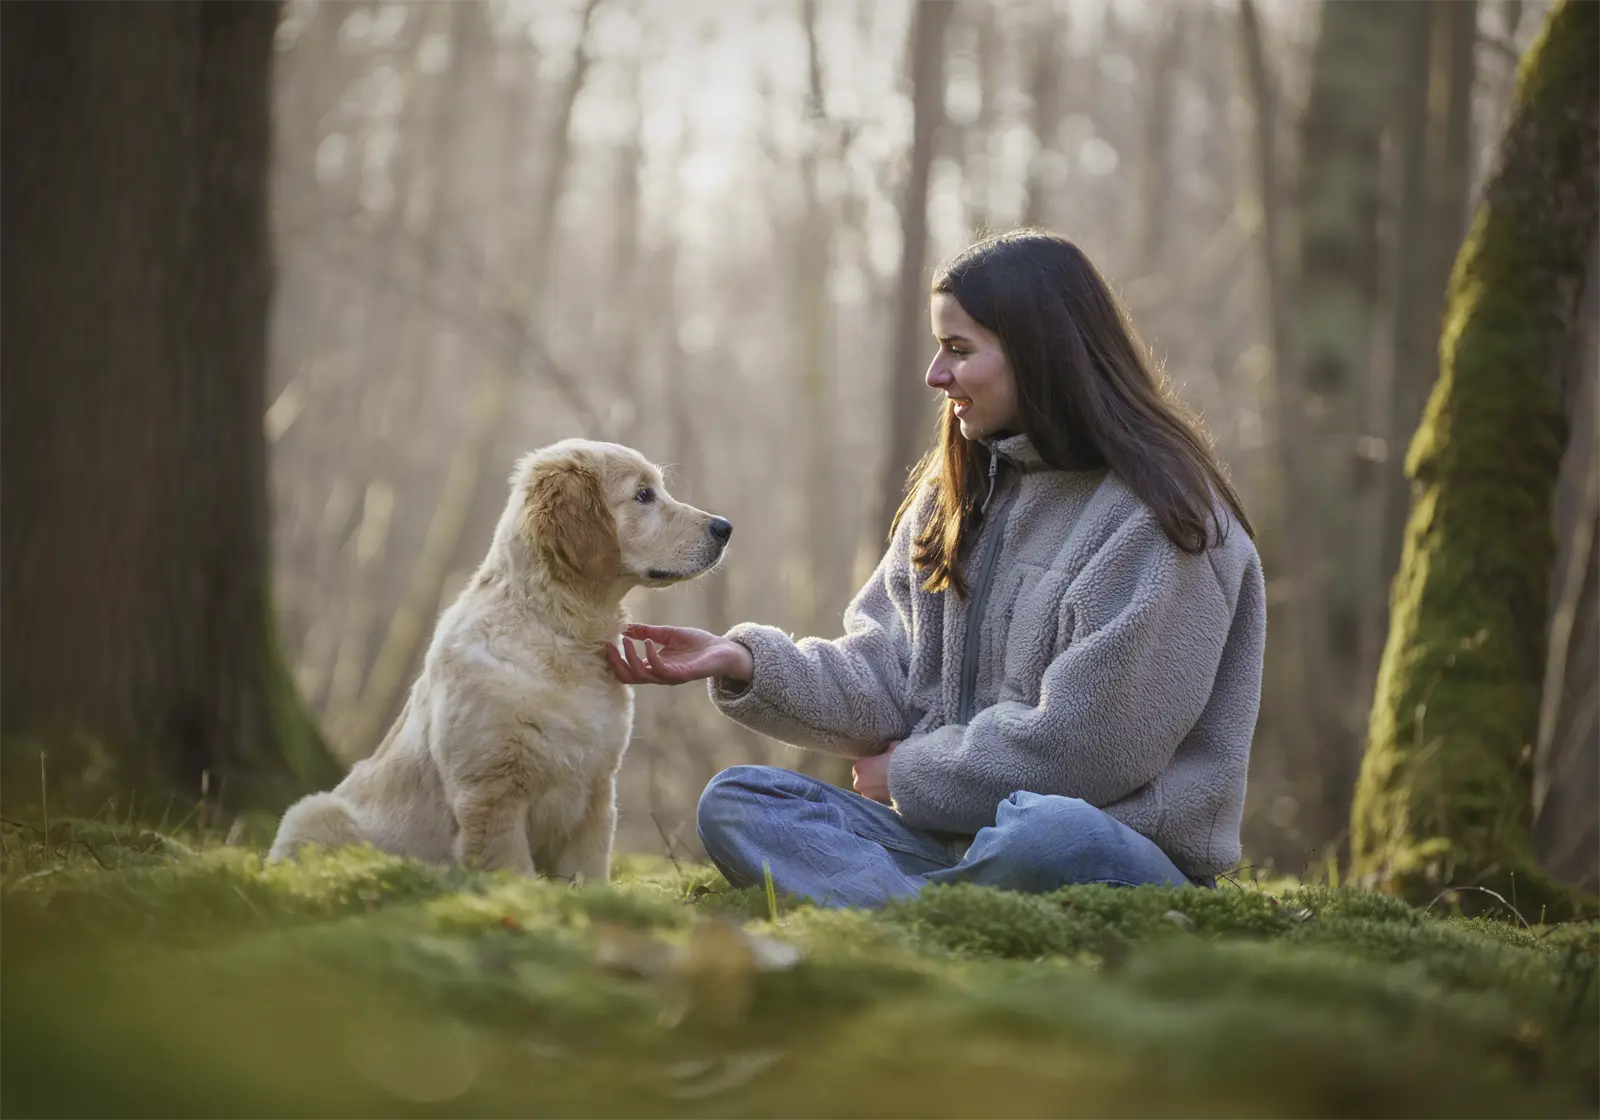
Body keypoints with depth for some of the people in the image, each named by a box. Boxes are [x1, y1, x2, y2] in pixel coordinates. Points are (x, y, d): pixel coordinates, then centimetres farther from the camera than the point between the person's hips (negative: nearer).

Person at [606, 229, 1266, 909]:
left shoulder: (1159, 519, -10)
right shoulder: (954, 496, 15)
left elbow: (1078, 745, -15)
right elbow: (888, 676, 8)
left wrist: (910, 773, -4)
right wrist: (746, 661, -7)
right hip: (957, 834, 8)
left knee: (1043, 834, -42)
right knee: (735, 802, -11)